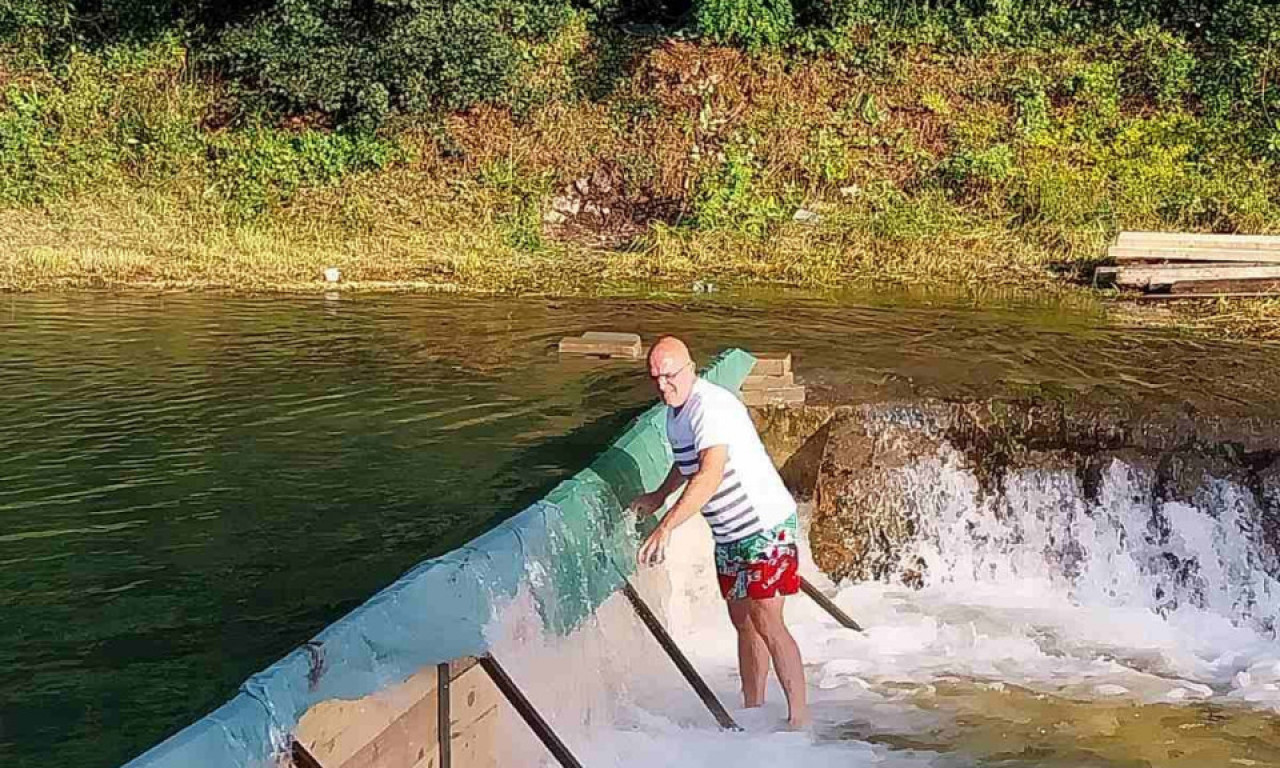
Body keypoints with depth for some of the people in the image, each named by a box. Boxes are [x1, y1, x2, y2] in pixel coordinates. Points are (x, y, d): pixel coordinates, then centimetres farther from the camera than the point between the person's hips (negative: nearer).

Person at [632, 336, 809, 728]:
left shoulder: (711, 406, -25)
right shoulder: (677, 408, 6)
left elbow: (710, 476, -39)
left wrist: (665, 527, -43)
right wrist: (658, 496, 25)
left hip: (764, 524, -10)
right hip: (729, 532, 10)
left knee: (766, 621, -10)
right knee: (742, 621, 15)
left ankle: (799, 717, -3)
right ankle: (753, 710, 25)